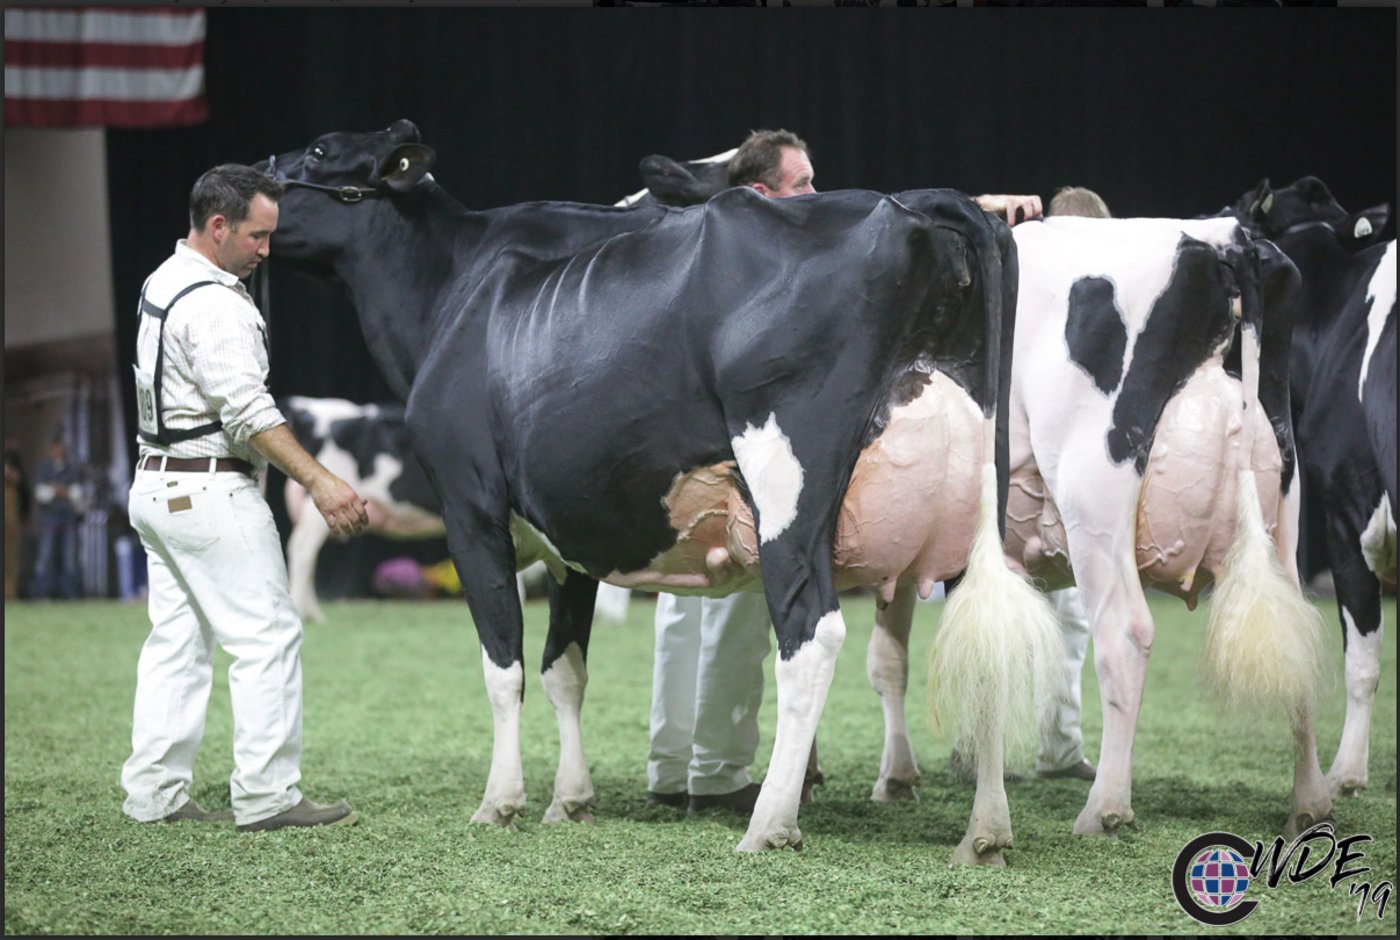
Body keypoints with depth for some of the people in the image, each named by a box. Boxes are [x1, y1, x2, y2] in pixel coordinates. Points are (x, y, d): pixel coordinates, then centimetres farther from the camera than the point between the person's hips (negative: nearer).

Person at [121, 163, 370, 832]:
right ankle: (266, 796, -6)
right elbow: (247, 410, -25)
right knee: (268, 636, -6)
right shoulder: (213, 305, -18)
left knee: (176, 642, 12)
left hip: (157, 485, 10)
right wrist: (318, 482, -29)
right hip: (210, 492, -10)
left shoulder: (165, 282, 14)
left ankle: (154, 795, 12)